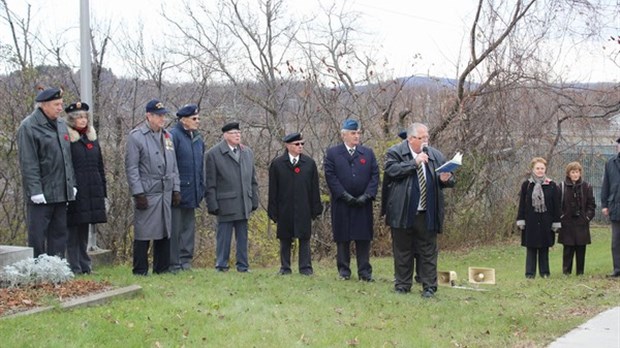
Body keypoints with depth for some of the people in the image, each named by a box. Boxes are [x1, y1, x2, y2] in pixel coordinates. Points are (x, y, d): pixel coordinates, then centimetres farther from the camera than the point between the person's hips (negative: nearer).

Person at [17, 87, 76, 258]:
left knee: (59, 234, 11)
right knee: (37, 237, -2)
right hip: (41, 194, -7)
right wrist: (35, 191, -18)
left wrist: (72, 184, 13)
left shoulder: (61, 125, 13)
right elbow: (28, 163, -14)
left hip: (61, 193, 7)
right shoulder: (28, 127, -10)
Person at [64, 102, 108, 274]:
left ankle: (84, 265, 18)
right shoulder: (66, 139, -5)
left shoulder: (92, 139, 15)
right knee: (73, 232, -2)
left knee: (84, 230, 13)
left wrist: (103, 193, 13)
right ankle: (74, 268, 1)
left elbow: (100, 168, 17)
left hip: (92, 193, 6)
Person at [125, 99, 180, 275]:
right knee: (144, 233, -3)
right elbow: (131, 167, -10)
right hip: (147, 194, -7)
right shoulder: (136, 136, -6)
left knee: (165, 232, 10)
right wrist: (138, 193, -14)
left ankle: (162, 268, 19)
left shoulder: (167, 136, 15)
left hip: (166, 193, 7)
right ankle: (140, 271, 4)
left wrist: (176, 189, 11)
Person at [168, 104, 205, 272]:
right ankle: (173, 264, 3)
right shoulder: (173, 136, -10)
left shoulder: (198, 138, 14)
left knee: (189, 228, 11)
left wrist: (201, 188, 13)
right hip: (177, 193, -7)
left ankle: (185, 261, 18)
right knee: (175, 229, -2)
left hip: (191, 193, 8)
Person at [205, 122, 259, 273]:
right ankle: (221, 265, 8)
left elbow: (253, 180, 16)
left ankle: (243, 265, 15)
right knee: (224, 236, 0)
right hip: (225, 203, -5)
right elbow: (210, 183, -5)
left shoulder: (248, 152, 14)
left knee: (242, 236, 9)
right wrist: (212, 204, -9)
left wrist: (254, 201, 10)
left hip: (244, 204, 5)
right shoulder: (214, 153, -3)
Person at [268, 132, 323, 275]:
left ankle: (305, 267, 8)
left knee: (304, 238, 2)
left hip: (304, 209, 1)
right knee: (285, 239, 6)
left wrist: (315, 209, 0)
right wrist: (273, 211, -3)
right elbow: (273, 190, 1)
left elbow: (314, 188, 5)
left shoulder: (310, 163, 6)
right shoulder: (277, 164, 2)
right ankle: (285, 267, 14)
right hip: (285, 209, -1)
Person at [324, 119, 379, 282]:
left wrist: (366, 195, -8)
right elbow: (330, 176, -5)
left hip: (363, 203, 2)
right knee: (343, 238, 4)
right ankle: (344, 271, 13)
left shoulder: (368, 153, 11)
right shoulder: (332, 153, 4)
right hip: (342, 203, -2)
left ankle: (365, 271, 7)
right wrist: (345, 195, -12)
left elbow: (375, 175, 5)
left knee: (364, 238, 2)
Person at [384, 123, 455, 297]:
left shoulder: (436, 155, 10)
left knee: (428, 251, 4)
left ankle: (429, 287, 11)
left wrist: (446, 179, -10)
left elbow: (450, 180, 14)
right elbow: (391, 170, -18)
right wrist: (414, 163, -18)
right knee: (402, 250, 8)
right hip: (403, 213, -2)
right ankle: (402, 285, 19)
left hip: (427, 214, 2)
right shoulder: (395, 152, 0)